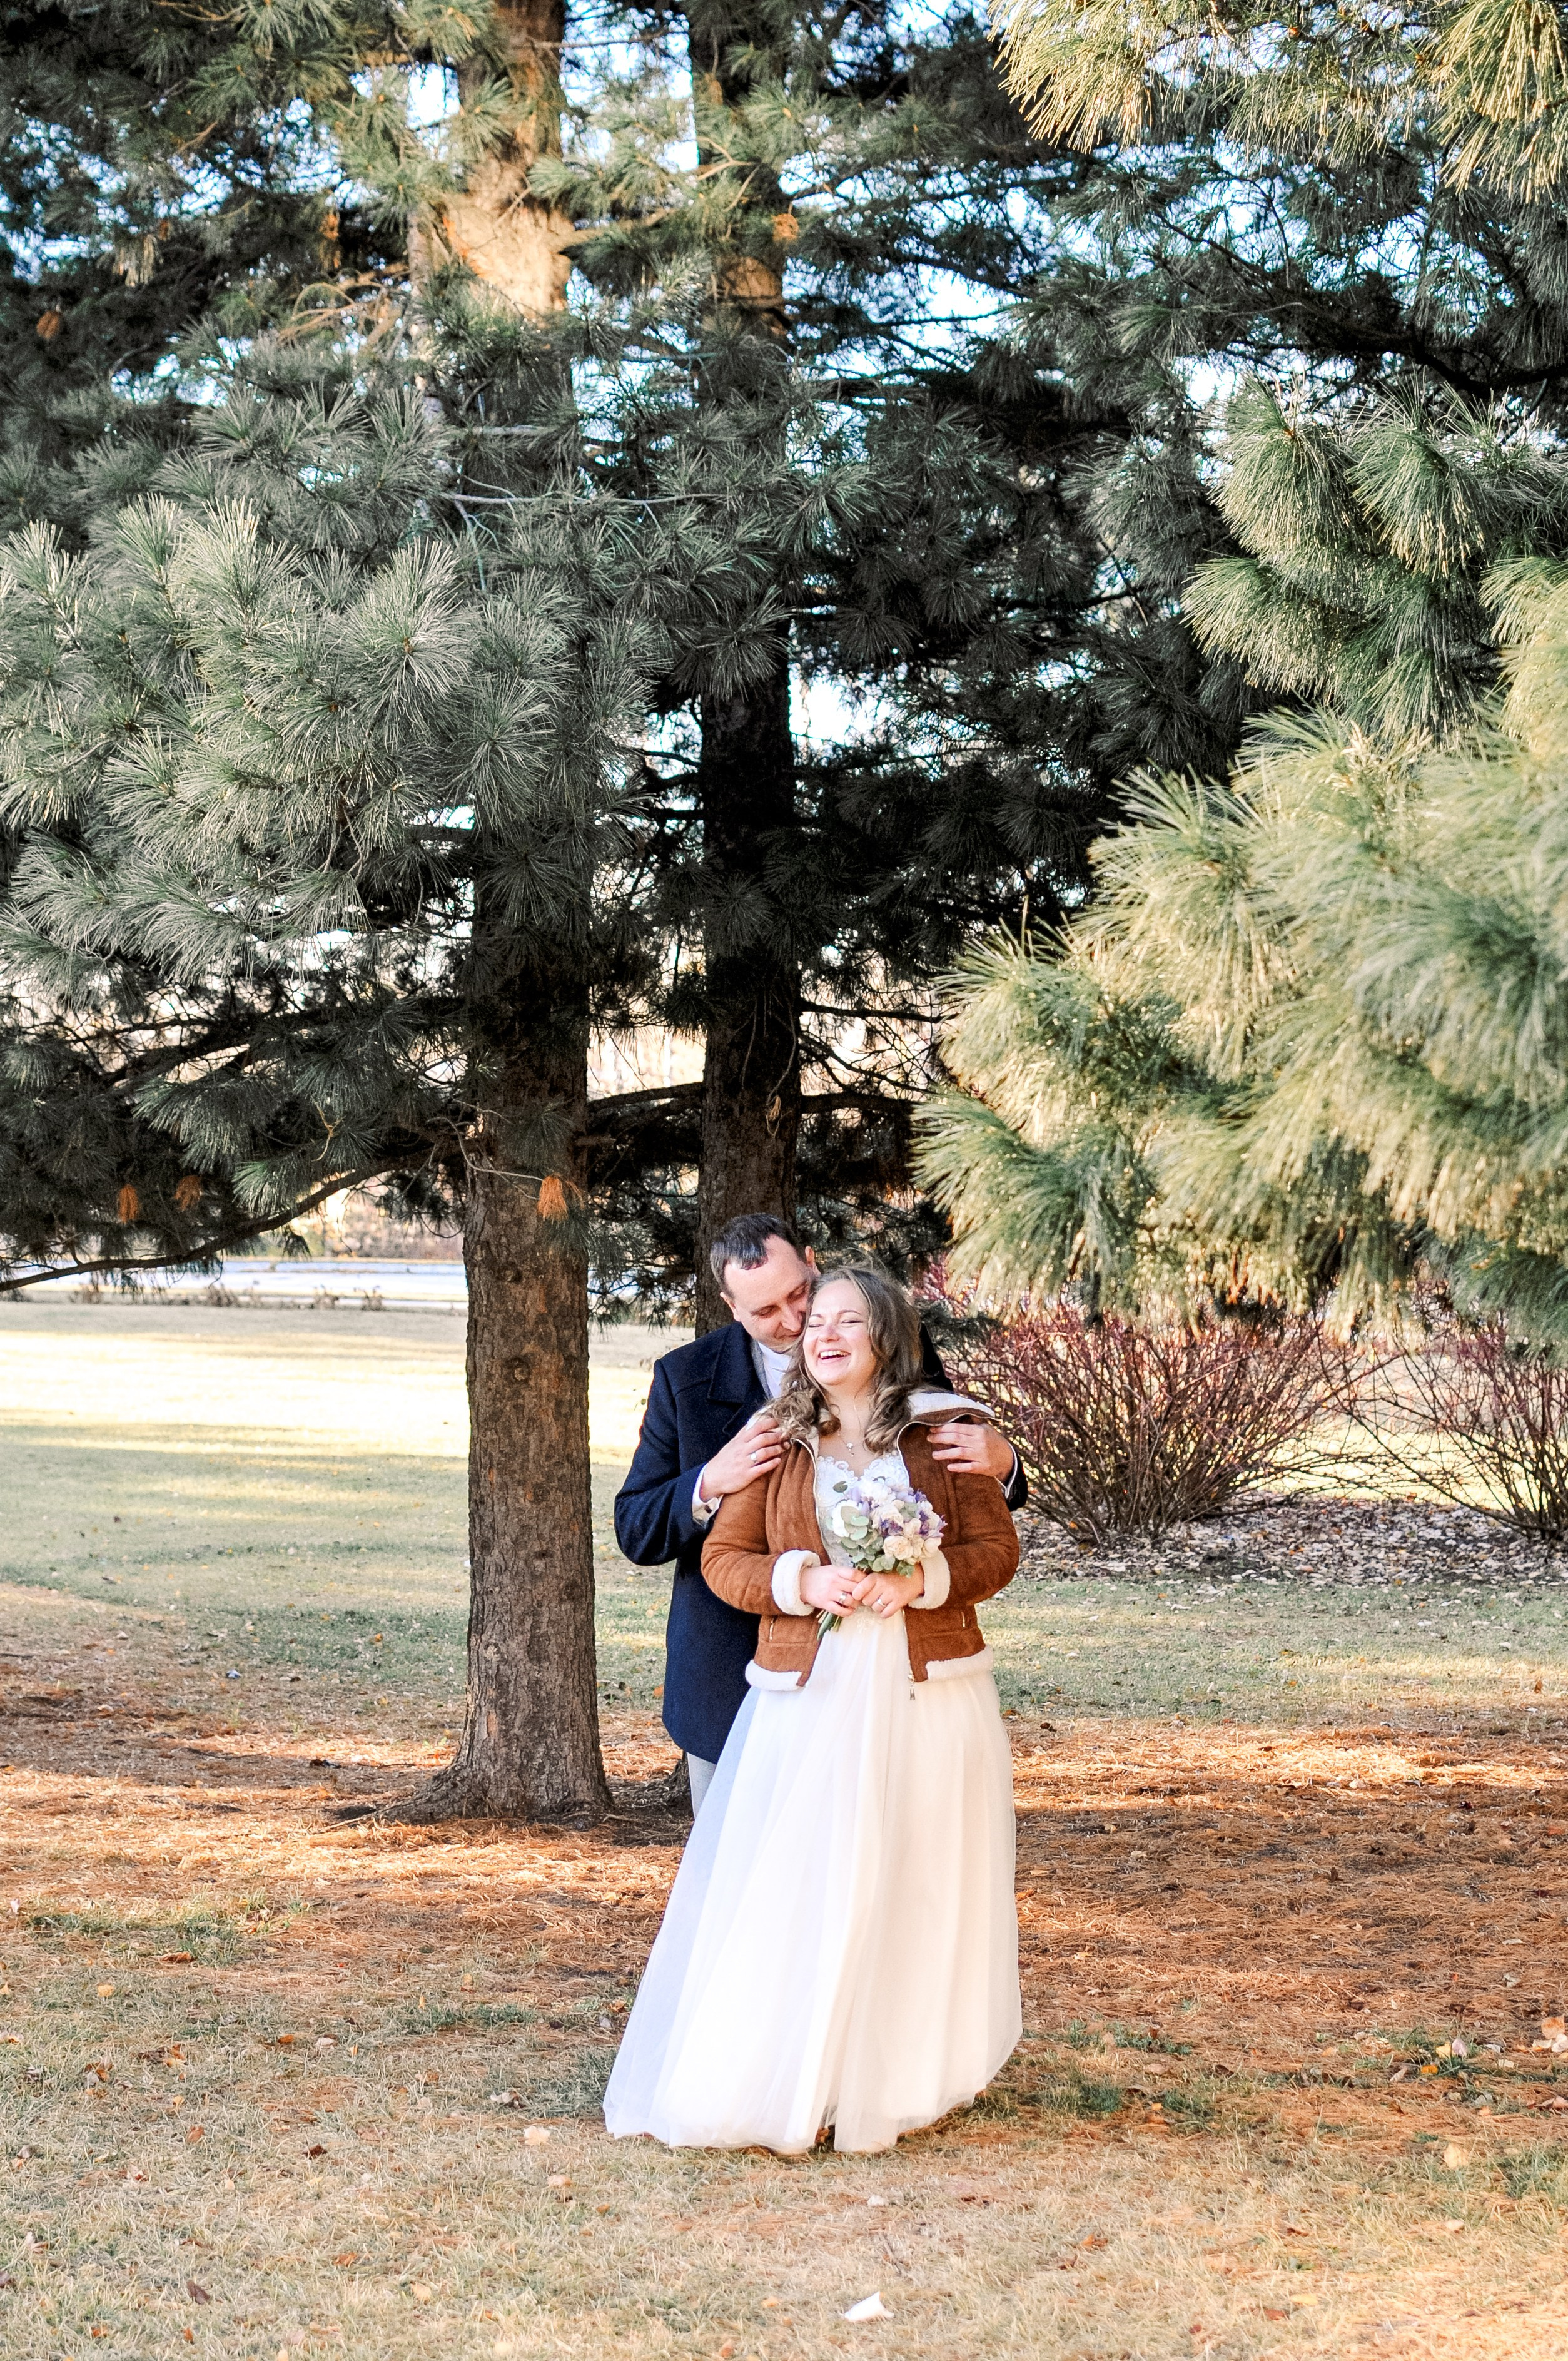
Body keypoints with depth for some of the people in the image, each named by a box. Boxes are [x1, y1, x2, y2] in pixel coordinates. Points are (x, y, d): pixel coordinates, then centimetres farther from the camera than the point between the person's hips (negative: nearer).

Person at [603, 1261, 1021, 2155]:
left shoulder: (945, 1431, 3)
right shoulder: (780, 1441, 6)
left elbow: (998, 1547, 2)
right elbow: (723, 1559, 4)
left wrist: (918, 1579, -16)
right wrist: (804, 1582, -14)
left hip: (929, 1698, 0)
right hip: (811, 1698, 0)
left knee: (919, 1891, 4)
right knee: (795, 1892, -5)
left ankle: (901, 2079, 17)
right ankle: (792, 2087, 3)